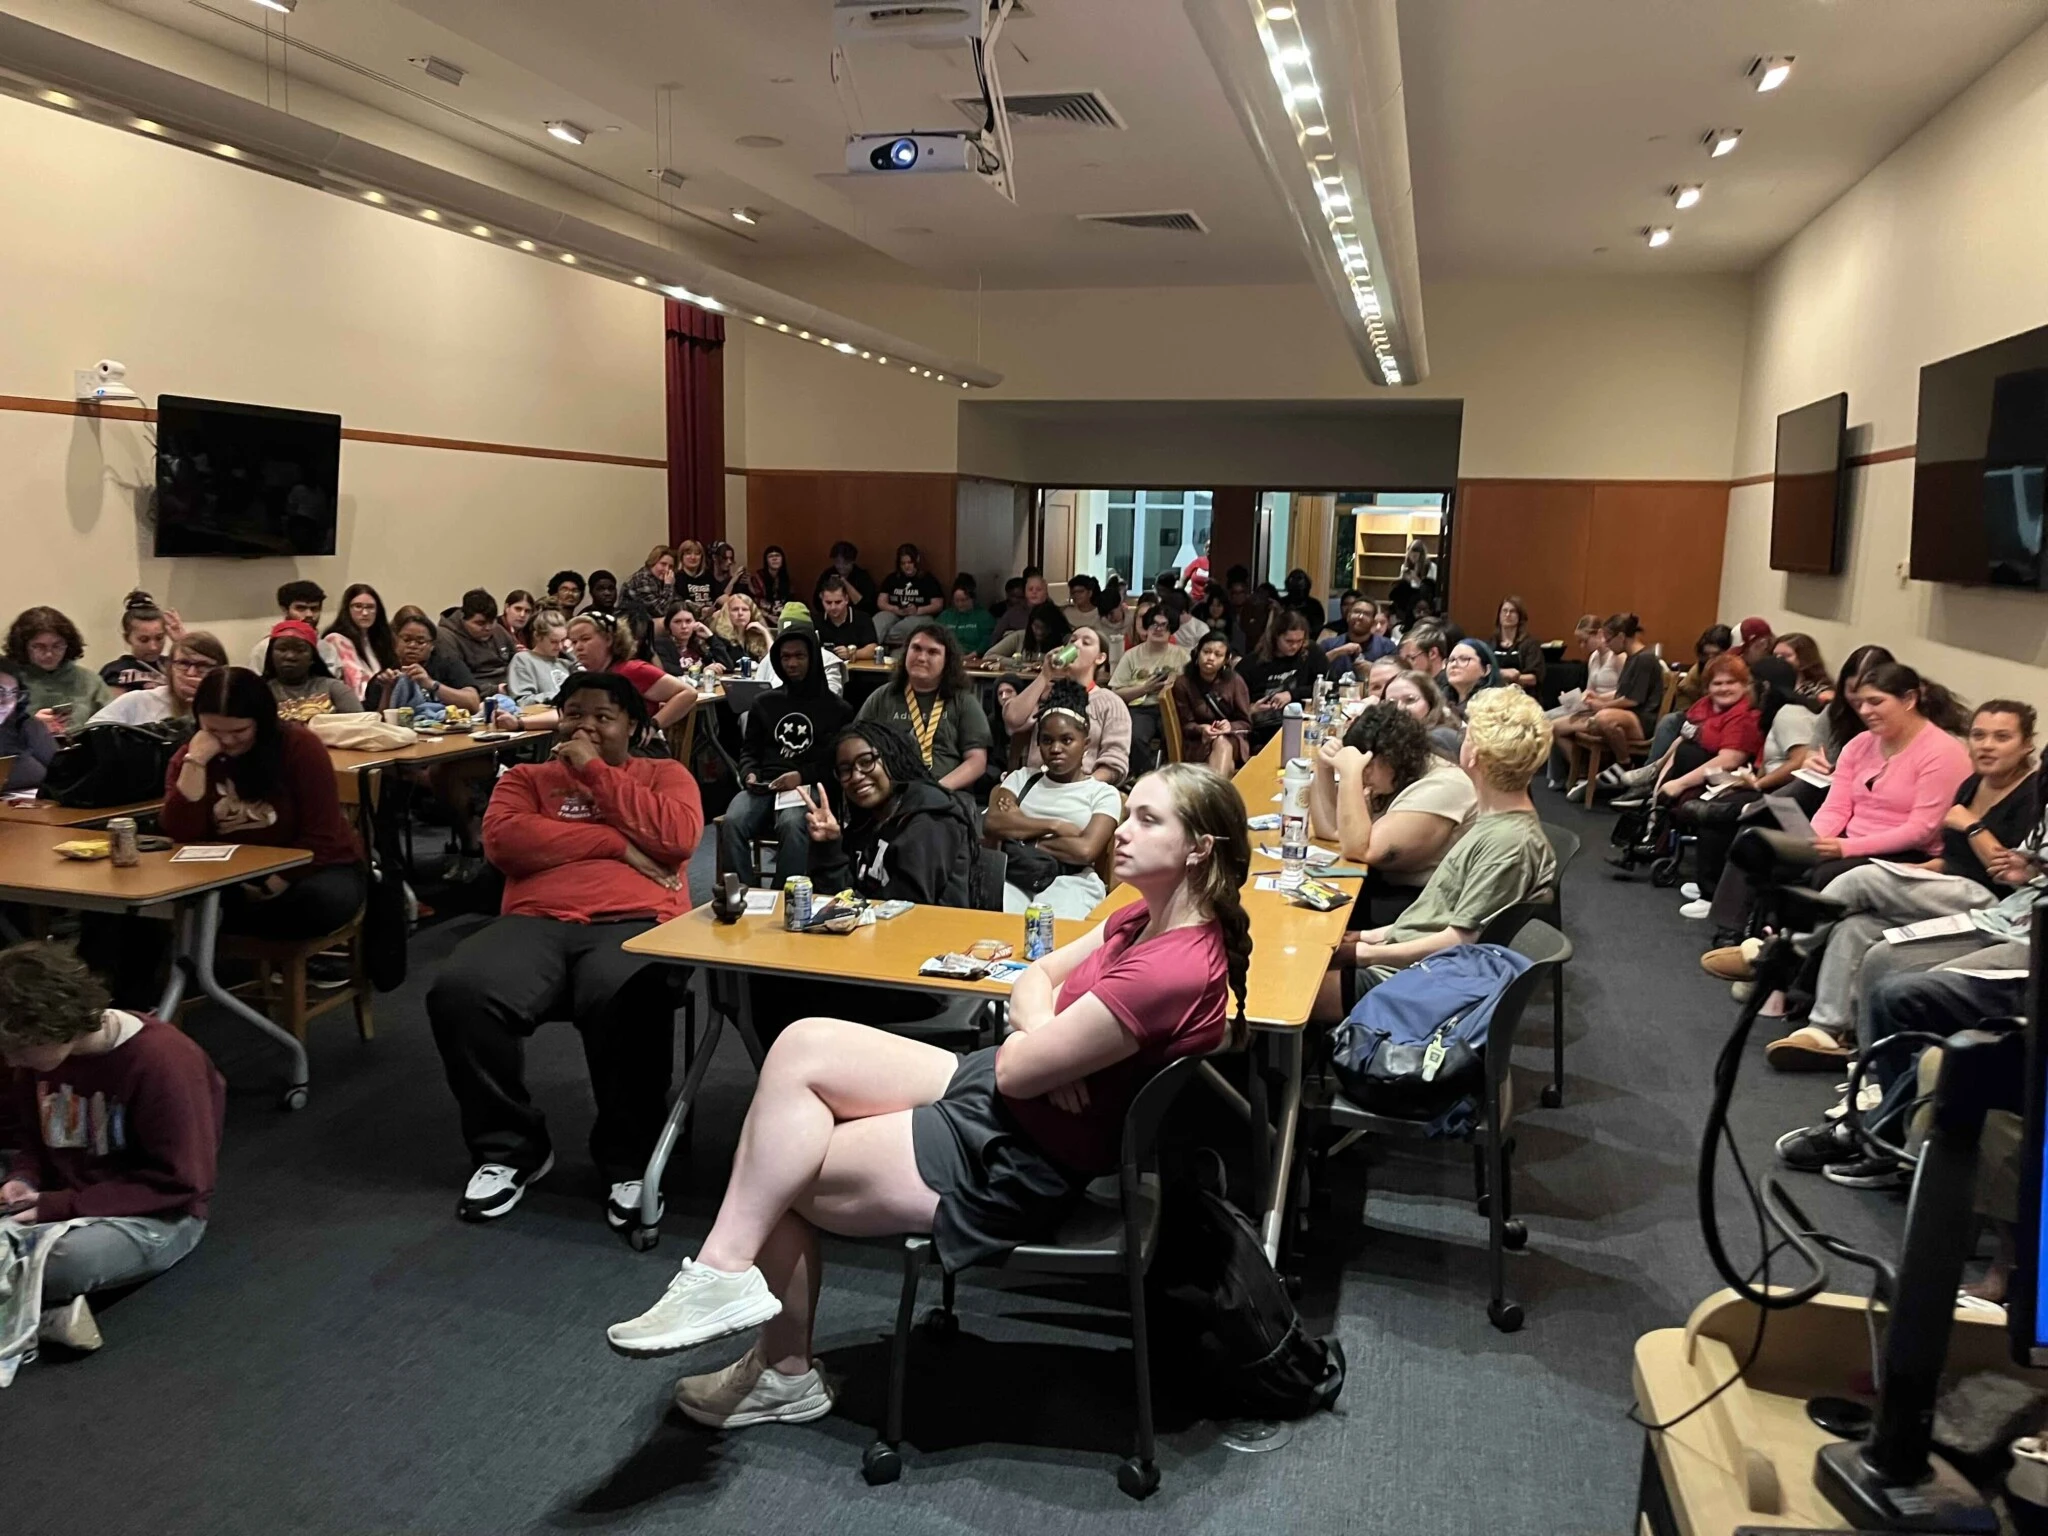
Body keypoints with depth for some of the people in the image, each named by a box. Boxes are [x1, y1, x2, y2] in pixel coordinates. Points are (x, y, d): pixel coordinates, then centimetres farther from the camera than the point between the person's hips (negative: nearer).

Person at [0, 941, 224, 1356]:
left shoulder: (164, 1061, -24)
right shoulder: (41, 1056, -2)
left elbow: (178, 1183, -19)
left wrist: (63, 1207, -23)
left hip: (156, 1216, -7)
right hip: (61, 1205, 7)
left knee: (70, 1259, -38)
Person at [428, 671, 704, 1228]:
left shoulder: (664, 774, 21)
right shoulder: (526, 778, 25)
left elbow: (677, 837, -1)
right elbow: (502, 839, 3)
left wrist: (596, 772, 3)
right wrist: (614, 842, 0)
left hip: (633, 923, -2)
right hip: (535, 923, 3)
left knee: (623, 1000, -37)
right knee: (460, 991, -28)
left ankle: (630, 1160, -14)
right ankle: (510, 1147, -5)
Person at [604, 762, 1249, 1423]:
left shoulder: (1172, 971, -28)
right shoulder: (1152, 916, 2)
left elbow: (1015, 1069, -23)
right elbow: (1036, 975, 8)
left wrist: (1039, 1045, -1)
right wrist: (1048, 1037, -12)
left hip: (1013, 1165, -9)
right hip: (988, 1092, 9)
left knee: (775, 1178, -2)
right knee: (802, 1046, -4)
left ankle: (785, 1374, 18)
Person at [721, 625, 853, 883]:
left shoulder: (837, 708, 14)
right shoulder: (765, 702, 23)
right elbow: (749, 750, 25)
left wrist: (802, 776, -10)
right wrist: (749, 773, 1)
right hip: (764, 787, 3)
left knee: (792, 826, -39)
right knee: (732, 823, -31)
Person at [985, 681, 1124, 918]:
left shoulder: (1103, 793, 11)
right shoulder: (1022, 778, 23)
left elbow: (1085, 850, -8)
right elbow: (992, 823, 4)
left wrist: (1024, 837, 0)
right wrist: (1054, 826, -3)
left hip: (1071, 882, -2)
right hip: (1015, 874, 2)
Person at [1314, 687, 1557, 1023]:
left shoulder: (1509, 843, -22)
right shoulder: (1498, 821, 8)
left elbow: (1458, 942, -20)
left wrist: (1366, 952, -13)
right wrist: (1376, 935, 10)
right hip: (1401, 955, 9)